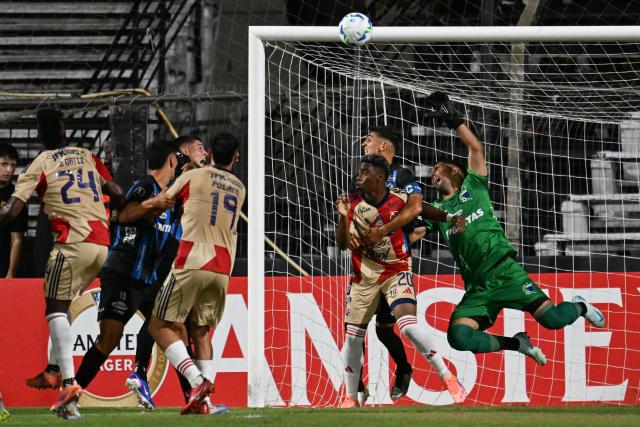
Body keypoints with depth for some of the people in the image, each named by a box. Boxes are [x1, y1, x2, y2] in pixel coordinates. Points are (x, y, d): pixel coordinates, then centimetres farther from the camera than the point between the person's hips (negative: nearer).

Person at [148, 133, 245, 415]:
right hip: (223, 269, 5)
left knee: (160, 326, 0)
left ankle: (197, 381, -19)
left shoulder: (193, 177, 1)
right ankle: (203, 401, 1)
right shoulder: (239, 189, 15)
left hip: (192, 264, -5)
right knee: (201, 332, 15)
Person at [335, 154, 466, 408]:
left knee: (408, 324, -24)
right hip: (364, 275, 3)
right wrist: (343, 217, -21)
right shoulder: (354, 203, -7)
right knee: (353, 335, 3)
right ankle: (350, 398, 19)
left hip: (396, 271, -3)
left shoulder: (400, 201, -12)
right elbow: (343, 244, -7)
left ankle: (447, 377, -12)